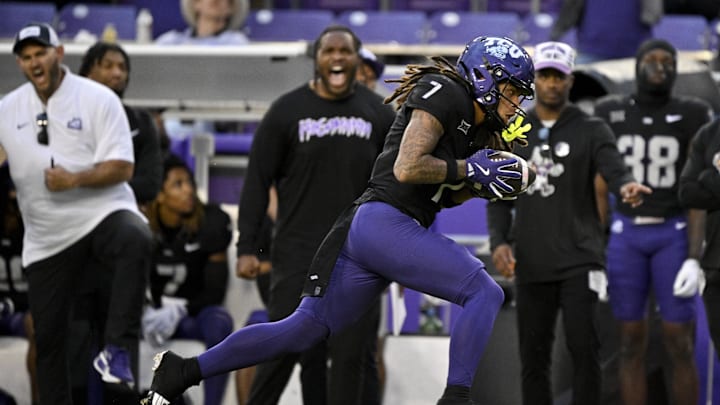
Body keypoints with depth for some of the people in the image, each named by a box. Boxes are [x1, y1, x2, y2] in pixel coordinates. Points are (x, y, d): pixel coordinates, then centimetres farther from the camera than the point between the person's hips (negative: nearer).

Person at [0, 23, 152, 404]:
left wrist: (74, 180, -24)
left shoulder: (98, 98, -5)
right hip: (46, 237, 4)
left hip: (103, 213, -4)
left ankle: (116, 348, -38)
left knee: (135, 239, -38)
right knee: (47, 334, 5)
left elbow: (122, 168, -11)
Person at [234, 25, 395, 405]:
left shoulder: (378, 113, 6)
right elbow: (258, 181, 0)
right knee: (283, 349, -4)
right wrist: (247, 248, -6)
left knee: (350, 355, 1)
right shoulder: (288, 110, 0)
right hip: (298, 254, -2)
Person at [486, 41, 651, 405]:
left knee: (583, 350, -11)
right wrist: (498, 242, -6)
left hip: (579, 261, -3)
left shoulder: (591, 131, 3)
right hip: (530, 265, 3)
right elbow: (499, 199, 12)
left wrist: (627, 184, -38)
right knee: (533, 358, 6)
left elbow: (614, 168, -14)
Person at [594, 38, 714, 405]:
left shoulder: (691, 116, -3)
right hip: (625, 237, 2)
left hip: (674, 238, -1)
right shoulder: (611, 115, 2)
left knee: (678, 346, -3)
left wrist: (694, 260, -14)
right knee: (631, 344, 3)